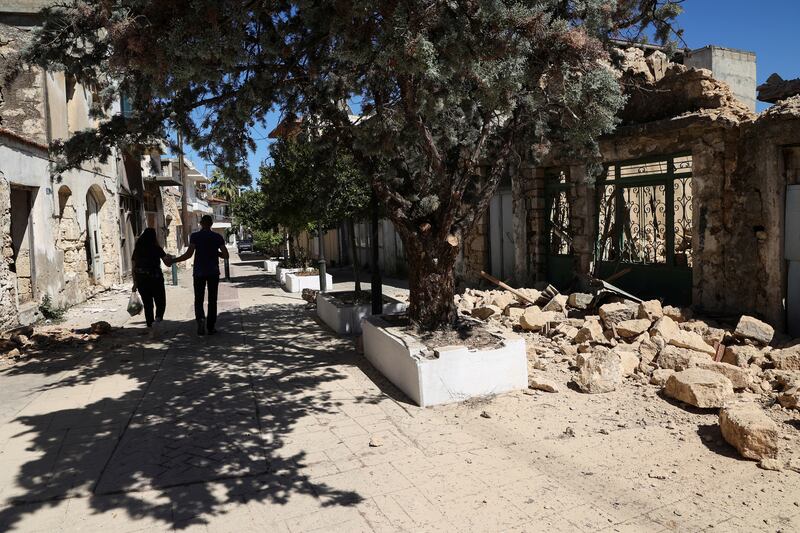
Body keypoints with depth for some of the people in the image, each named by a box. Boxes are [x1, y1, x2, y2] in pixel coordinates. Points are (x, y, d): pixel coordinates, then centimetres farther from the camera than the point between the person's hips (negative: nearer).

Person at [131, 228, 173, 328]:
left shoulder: (137, 250, 6)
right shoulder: (156, 249, -5)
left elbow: (134, 268, 8)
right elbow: (168, 263, -3)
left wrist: (135, 283, 14)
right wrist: (169, 257, 19)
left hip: (141, 281, 4)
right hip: (156, 280, -4)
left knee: (147, 305, 12)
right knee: (160, 303, 6)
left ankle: (150, 326, 16)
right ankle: (158, 318, -20)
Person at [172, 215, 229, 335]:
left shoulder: (195, 236, -4)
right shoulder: (218, 237, 1)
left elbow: (189, 254, -12)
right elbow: (225, 255, 0)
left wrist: (174, 260, -2)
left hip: (199, 272, -1)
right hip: (213, 272, 1)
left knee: (199, 299, 8)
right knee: (212, 300, 8)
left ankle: (200, 318, -19)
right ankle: (210, 327, 8)